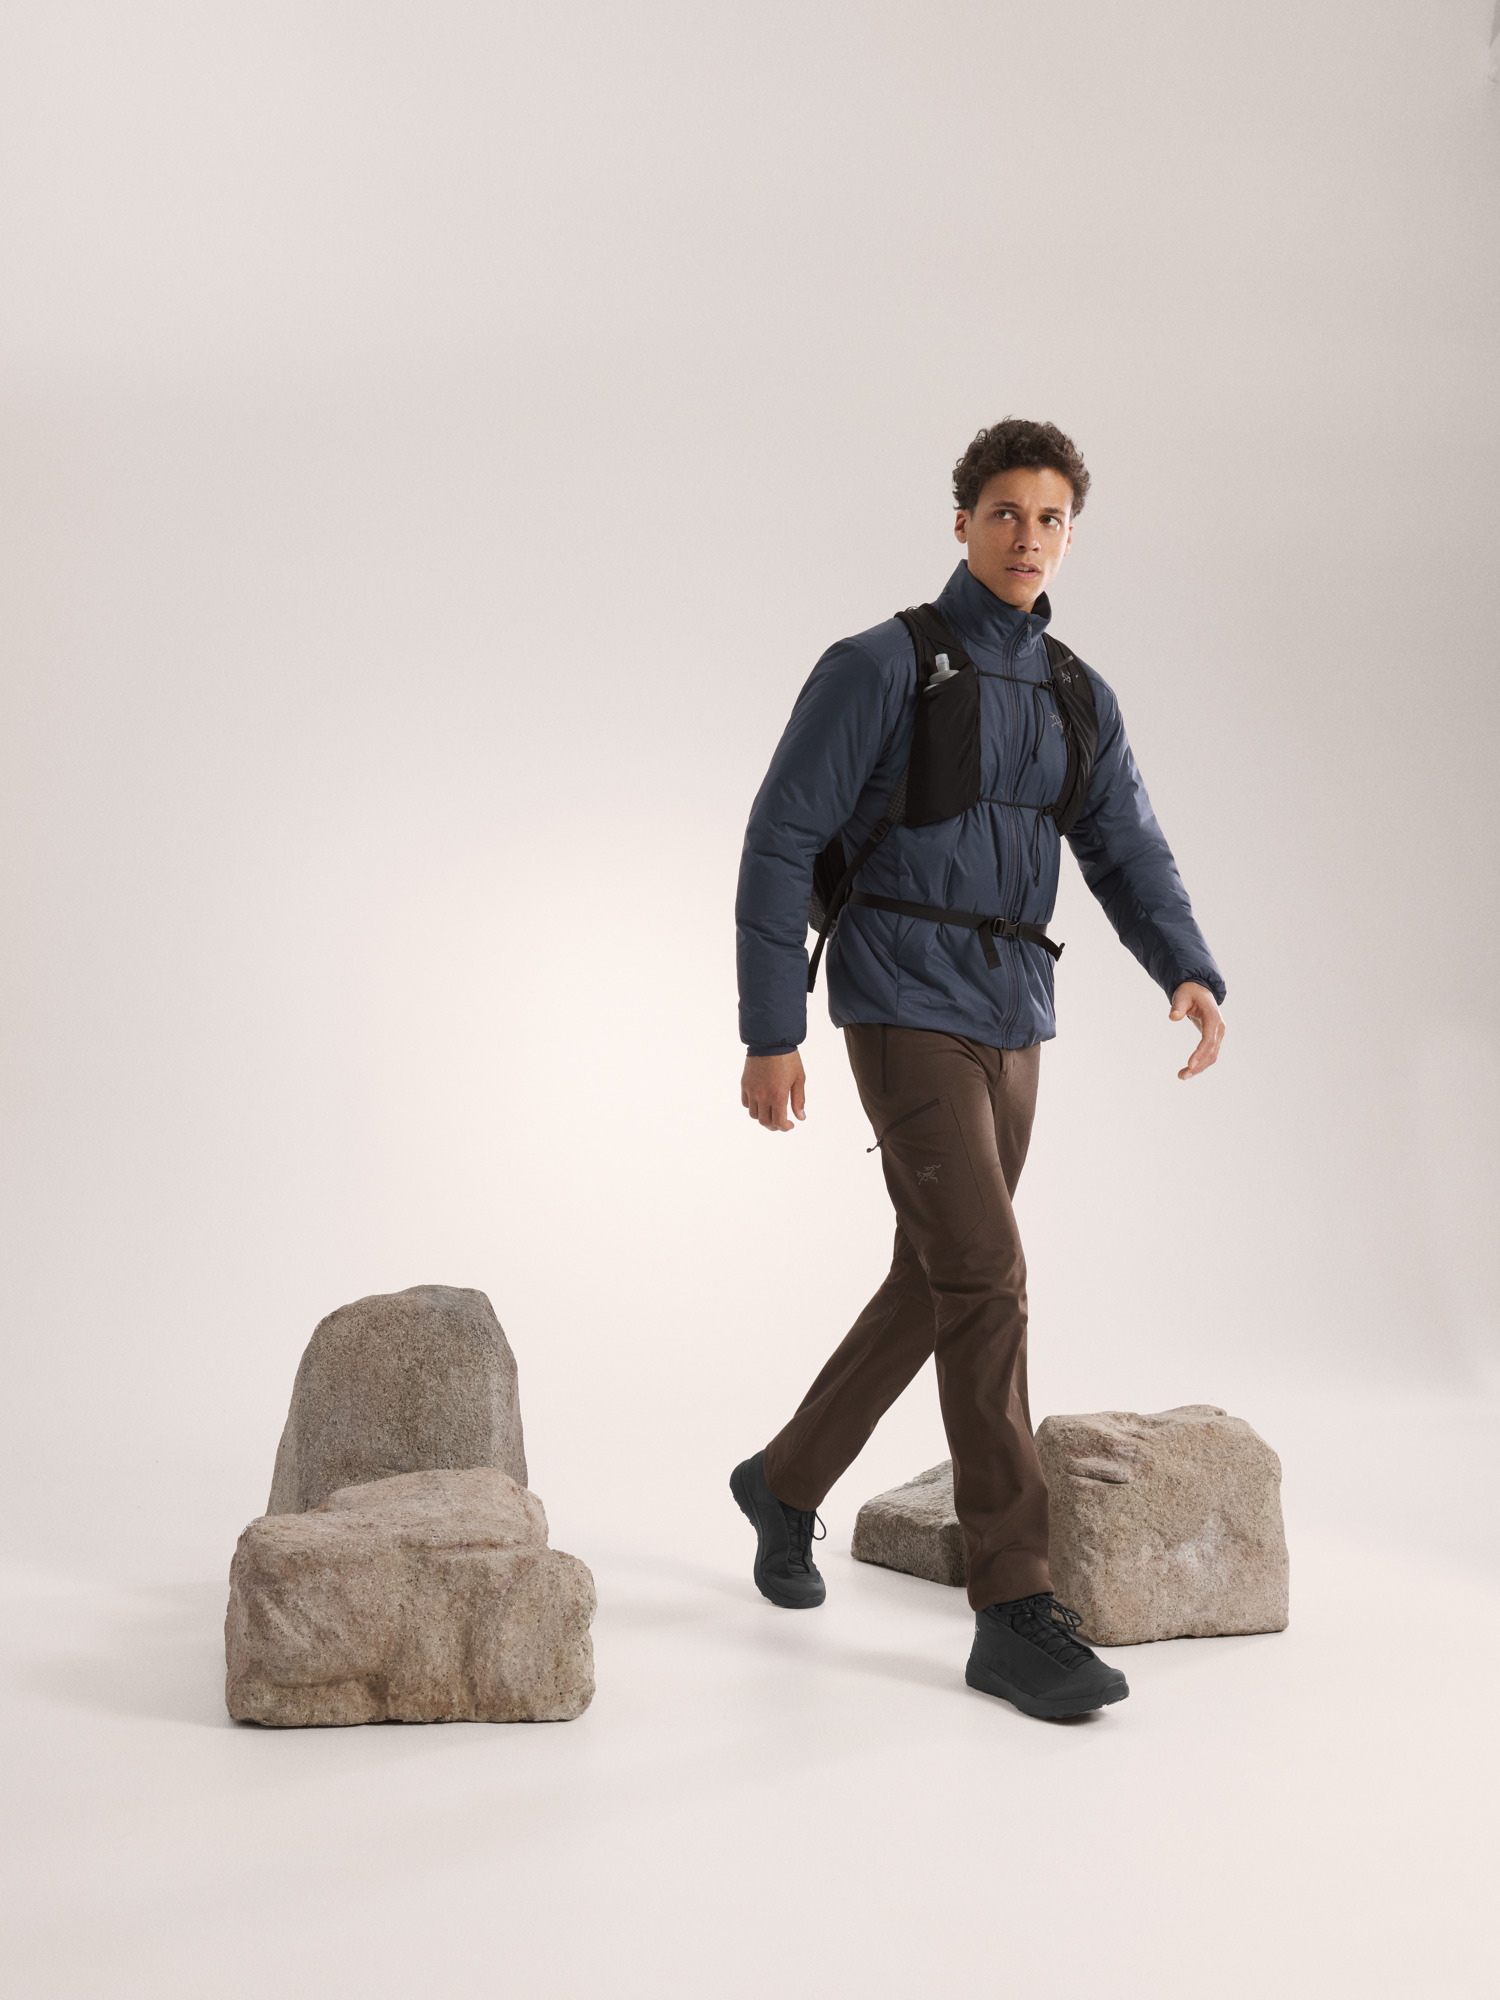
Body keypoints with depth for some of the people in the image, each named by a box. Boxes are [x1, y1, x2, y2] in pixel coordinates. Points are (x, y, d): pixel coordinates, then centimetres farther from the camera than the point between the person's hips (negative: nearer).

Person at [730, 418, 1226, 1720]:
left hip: (1010, 1024, 8)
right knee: (987, 1283, -16)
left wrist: (1194, 980, -16)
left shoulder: (1078, 701, 14)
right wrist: (768, 1036, -12)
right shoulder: (876, 665, -6)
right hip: (902, 1012, -7)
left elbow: (1131, 864, 6)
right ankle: (1015, 1611, -12)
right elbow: (779, 848, -8)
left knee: (933, 1288, 14)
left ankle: (788, 1482, 37)